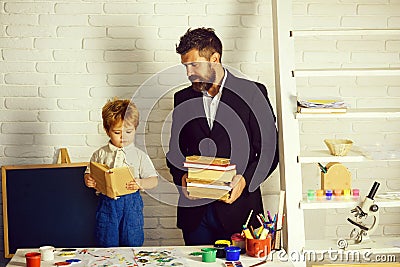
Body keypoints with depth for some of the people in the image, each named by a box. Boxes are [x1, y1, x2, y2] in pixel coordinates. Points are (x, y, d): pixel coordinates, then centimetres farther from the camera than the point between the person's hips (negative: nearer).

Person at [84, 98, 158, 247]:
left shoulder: (140, 156, -1)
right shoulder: (100, 154, 3)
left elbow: (153, 180, -3)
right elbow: (89, 175, 9)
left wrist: (141, 183, -23)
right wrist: (88, 180, -14)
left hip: (131, 203, -1)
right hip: (107, 203, 1)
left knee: (132, 244, 5)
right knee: (108, 245, 7)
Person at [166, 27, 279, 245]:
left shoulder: (251, 93, 0)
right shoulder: (182, 99, 11)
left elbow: (269, 151, -1)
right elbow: (175, 151, 16)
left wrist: (246, 180, -16)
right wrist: (182, 176, -4)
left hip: (237, 209, -3)